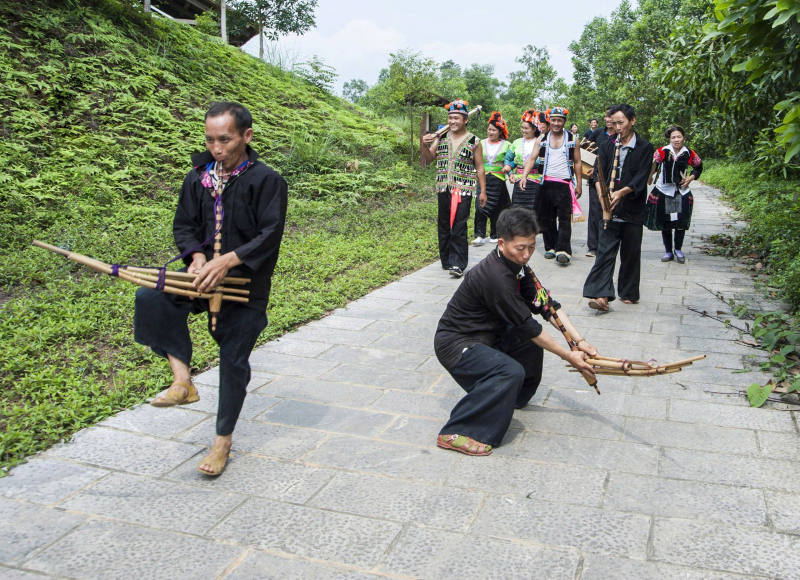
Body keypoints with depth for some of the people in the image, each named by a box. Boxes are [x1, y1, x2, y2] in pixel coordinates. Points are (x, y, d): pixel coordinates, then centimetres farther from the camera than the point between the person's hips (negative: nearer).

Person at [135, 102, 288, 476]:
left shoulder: (266, 181, -11)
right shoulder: (198, 178, 4)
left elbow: (270, 235, -16)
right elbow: (184, 224, 8)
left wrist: (227, 260, -26)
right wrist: (197, 257, -13)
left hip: (246, 284, -4)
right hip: (203, 274, 4)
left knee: (234, 362, 2)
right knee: (150, 298, -22)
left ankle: (223, 440, 19)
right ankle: (182, 381, -13)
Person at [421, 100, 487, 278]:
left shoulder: (474, 142, 2)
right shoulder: (441, 138, 9)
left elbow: (479, 168, 3)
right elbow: (429, 158, 11)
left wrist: (483, 191, 0)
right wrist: (424, 145, -9)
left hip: (463, 190, -4)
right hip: (444, 189, 4)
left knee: (459, 228, -9)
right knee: (444, 226, 10)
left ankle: (458, 264, -6)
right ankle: (446, 260, 21)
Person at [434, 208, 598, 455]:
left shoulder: (517, 265, 1)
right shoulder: (496, 277, -28)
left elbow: (545, 304, 1)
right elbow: (527, 326, -22)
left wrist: (579, 340, -8)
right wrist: (568, 356, -14)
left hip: (484, 335, 10)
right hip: (455, 344, -10)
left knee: (532, 341, 17)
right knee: (511, 372, -31)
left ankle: (515, 397, 32)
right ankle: (455, 433, -26)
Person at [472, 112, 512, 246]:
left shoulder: (506, 145, 6)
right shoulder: (481, 144, 12)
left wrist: (509, 167, -16)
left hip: (498, 181, -1)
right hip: (483, 179, 1)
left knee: (496, 210, 5)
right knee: (480, 207, -12)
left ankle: (494, 235, 18)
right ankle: (480, 236, -14)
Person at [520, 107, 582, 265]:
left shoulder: (572, 139, 6)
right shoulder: (542, 139, 8)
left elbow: (577, 162, 8)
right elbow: (532, 158, 0)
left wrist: (579, 185, 3)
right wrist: (524, 176, -15)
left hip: (564, 184, -2)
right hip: (546, 184, 2)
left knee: (564, 218, -10)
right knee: (547, 218, 6)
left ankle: (563, 250, -15)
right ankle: (550, 247, 16)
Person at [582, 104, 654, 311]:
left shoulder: (644, 147, 1)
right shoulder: (607, 147, 10)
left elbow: (641, 177, -10)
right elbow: (598, 173, -1)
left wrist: (621, 192, -24)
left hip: (633, 209, -1)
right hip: (610, 209, 2)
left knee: (631, 253, 8)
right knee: (605, 251, -7)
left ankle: (628, 293, 21)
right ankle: (602, 295, -12)